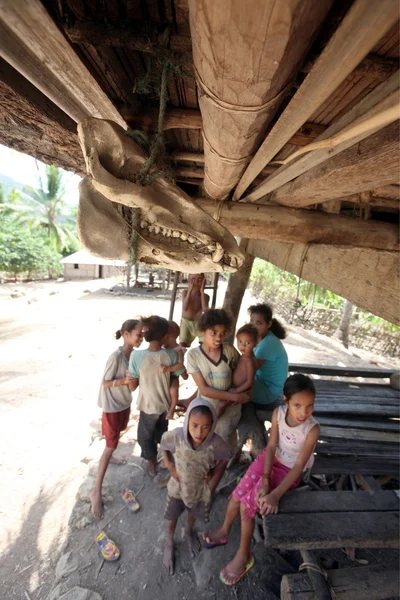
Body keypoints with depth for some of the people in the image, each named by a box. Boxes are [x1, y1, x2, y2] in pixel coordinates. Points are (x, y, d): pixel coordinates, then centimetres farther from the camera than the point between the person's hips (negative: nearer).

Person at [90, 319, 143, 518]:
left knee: (117, 435, 28)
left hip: (125, 402, 7)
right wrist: (126, 380, -32)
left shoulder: (133, 353, -7)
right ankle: (96, 491, 16)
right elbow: (105, 382, -22)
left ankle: (109, 456, 56)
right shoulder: (116, 356, -30)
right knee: (111, 445, 2)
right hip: (112, 405, -7)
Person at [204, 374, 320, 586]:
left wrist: (276, 495, -30)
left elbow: (298, 466, -26)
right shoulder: (278, 412, -21)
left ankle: (243, 556, 16)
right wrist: (265, 479, -24)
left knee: (247, 504, -11)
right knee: (237, 495, 0)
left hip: (288, 470, -3)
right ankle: (224, 531, 31)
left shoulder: (312, 429, -30)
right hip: (270, 458, 3)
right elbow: (271, 446, -15)